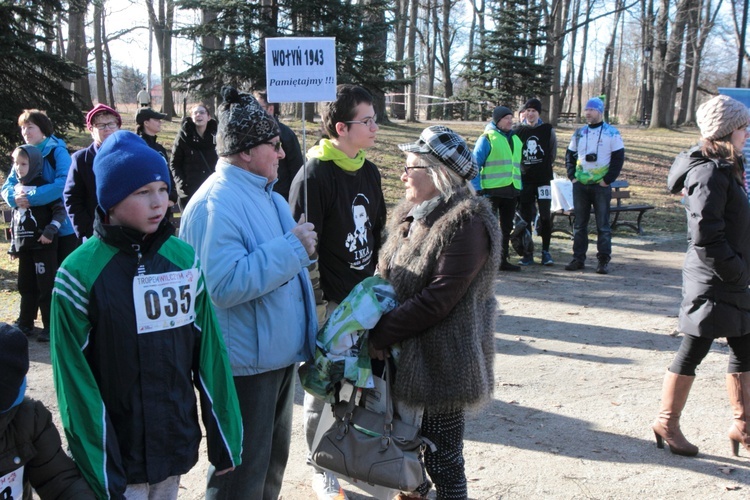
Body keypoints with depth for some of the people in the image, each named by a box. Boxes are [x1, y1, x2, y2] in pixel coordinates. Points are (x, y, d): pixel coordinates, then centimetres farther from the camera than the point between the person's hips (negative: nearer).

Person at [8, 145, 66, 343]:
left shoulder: (44, 187, -8)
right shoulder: (16, 189, 12)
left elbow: (60, 211, -10)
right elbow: (14, 219, 17)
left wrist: (50, 231, -20)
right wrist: (13, 245, 16)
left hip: (43, 245, -6)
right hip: (24, 246, 7)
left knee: (46, 287, -3)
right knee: (26, 287, 14)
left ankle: (50, 326, 2)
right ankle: (25, 323, 24)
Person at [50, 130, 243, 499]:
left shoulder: (184, 258, -1)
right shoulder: (80, 273, -13)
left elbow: (208, 351, 2)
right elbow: (76, 379, -11)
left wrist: (224, 437, 3)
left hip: (178, 445, 4)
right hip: (118, 455, -3)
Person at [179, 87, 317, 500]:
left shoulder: (267, 195, 10)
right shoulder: (216, 204, -21)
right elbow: (225, 285, -31)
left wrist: (300, 249, 5)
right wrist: (291, 247, -25)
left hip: (279, 354, 10)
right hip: (245, 364, -10)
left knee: (273, 459, 25)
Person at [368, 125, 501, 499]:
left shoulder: (468, 224, -18)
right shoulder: (410, 216, 10)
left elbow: (436, 299, -23)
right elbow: (385, 274, 15)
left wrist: (381, 335, -17)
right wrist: (375, 325, -2)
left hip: (442, 362, -8)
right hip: (404, 356, 8)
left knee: (442, 458, 3)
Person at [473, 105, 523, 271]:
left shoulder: (515, 139, 15)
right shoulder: (487, 138, -5)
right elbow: (475, 165, -8)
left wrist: (520, 188, 16)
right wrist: (478, 189, -14)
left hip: (511, 191, 7)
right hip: (492, 190, -7)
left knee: (506, 227, 12)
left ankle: (503, 260, 21)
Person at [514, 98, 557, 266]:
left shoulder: (548, 130, 2)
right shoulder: (519, 130, 4)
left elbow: (553, 152, 12)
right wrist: (518, 170, 9)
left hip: (543, 179, -1)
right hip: (524, 180, 1)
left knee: (545, 216, -3)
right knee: (525, 217, 3)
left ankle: (546, 251, 7)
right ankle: (528, 253, 9)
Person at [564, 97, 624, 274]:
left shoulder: (612, 133, -1)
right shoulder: (579, 133, 10)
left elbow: (618, 157, -4)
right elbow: (570, 155, 16)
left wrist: (608, 180, -10)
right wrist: (572, 176, 4)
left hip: (601, 186, -4)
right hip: (580, 185, 4)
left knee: (603, 224, 0)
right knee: (579, 224, 7)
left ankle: (603, 261, 4)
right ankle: (578, 258, 13)